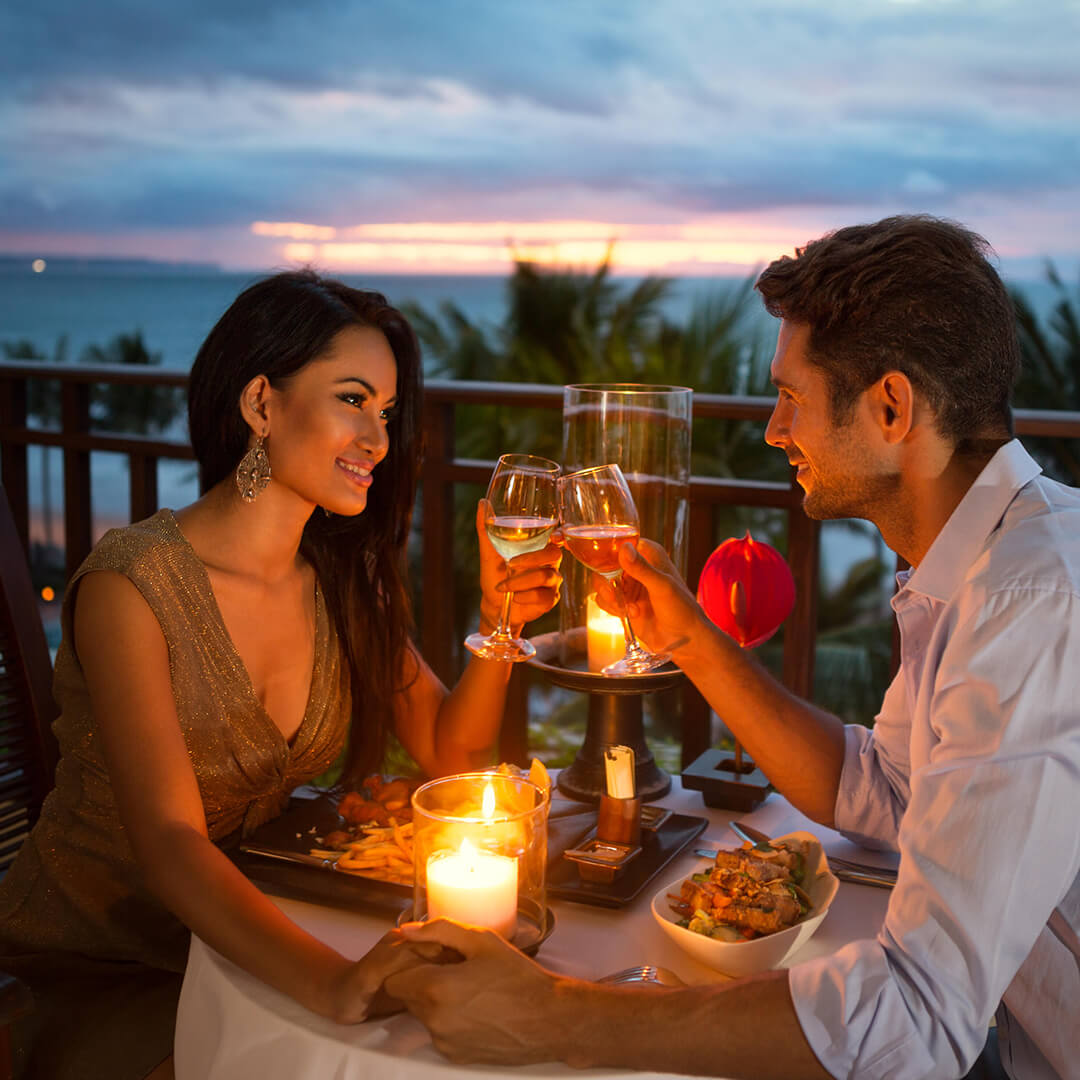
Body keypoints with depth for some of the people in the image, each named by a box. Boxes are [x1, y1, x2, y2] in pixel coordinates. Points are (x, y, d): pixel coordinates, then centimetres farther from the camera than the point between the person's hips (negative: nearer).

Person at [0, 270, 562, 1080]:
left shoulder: (344, 582, -1)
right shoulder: (132, 585, -21)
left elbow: (452, 756, 1)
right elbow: (170, 844, -28)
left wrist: (499, 623, -17)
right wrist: (331, 982, -44)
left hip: (247, 939, 6)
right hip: (95, 968, -5)